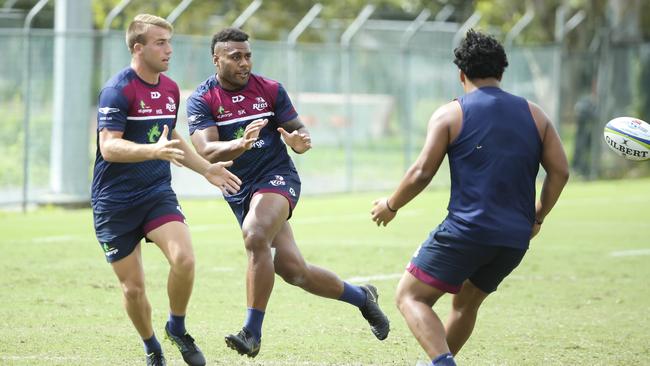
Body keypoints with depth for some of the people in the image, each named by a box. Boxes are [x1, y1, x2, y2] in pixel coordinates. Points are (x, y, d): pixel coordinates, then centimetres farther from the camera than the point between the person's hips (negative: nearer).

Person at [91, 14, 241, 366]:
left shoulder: (170, 89, 10)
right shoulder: (118, 90, -14)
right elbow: (108, 147, -24)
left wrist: (206, 168, 22)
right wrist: (154, 151, -37)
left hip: (157, 193, 5)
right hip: (115, 202, -5)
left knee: (184, 258, -21)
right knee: (133, 287, -1)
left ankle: (177, 328, 4)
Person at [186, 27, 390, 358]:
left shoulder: (270, 90, 1)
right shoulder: (202, 100, -3)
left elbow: (297, 130, 5)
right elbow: (206, 151, -17)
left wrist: (300, 141, -20)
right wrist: (242, 144, -36)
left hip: (277, 176, -2)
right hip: (239, 192, 2)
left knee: (255, 238, -32)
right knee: (293, 270, 0)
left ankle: (252, 333, -25)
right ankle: (361, 296, 26)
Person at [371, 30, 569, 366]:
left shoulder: (450, 114, 1)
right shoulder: (534, 115, 13)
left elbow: (421, 173, -4)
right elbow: (560, 171, 9)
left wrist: (390, 206, 12)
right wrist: (537, 217, 22)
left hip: (467, 229, -6)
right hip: (516, 238, 6)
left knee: (410, 297, -1)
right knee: (466, 304, 25)